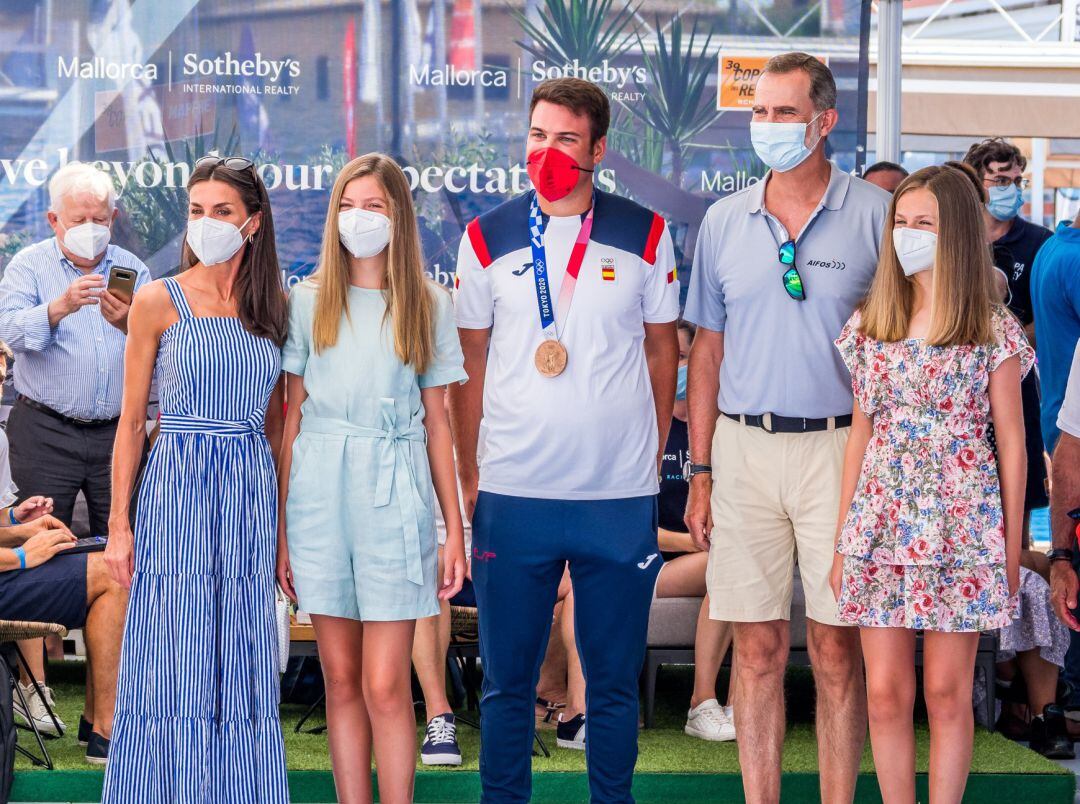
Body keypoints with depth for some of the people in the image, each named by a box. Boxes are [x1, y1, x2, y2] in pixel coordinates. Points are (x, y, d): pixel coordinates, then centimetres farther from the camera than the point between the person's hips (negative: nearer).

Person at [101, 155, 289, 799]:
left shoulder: (273, 307, 8)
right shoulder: (160, 302, -1)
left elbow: (275, 423, 12)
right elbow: (133, 421, 1)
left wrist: (284, 519, 7)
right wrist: (120, 523, -3)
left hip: (252, 491, 3)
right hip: (177, 486, -3)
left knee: (243, 666, 5)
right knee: (174, 656, -1)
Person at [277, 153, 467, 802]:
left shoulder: (429, 305, 6)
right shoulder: (310, 301, 8)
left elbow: (437, 424, 7)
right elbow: (293, 417, 8)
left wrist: (456, 529, 3)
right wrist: (282, 526, 3)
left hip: (394, 498, -1)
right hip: (319, 497, 2)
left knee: (385, 685, -7)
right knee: (341, 680, 6)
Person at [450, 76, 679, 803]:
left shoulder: (644, 235, 3)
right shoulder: (488, 239, 4)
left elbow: (662, 349, 10)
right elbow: (471, 361, 8)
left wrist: (653, 458, 6)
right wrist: (466, 475, 5)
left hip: (621, 497, 0)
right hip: (513, 492, 0)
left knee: (614, 680, 7)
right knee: (507, 680, 6)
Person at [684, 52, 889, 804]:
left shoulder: (876, 215, -1)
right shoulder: (725, 221, 8)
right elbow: (709, 350, 13)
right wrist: (701, 472, 8)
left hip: (840, 446, -3)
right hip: (743, 446, 3)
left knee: (837, 649, 1)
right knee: (757, 648, 6)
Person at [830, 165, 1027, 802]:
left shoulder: (994, 328, -1)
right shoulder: (871, 322, 8)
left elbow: (1011, 439, 2)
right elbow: (861, 433, 11)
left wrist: (1012, 545, 1)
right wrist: (842, 541, 9)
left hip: (961, 526, -3)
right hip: (882, 524, 3)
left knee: (947, 693, 2)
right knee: (885, 692, 2)